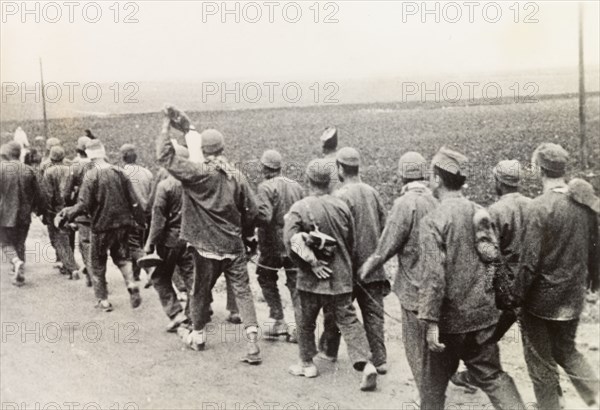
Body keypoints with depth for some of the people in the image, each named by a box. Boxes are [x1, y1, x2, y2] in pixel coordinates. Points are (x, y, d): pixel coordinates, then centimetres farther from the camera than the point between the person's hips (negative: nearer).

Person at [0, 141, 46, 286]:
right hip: (24, 215, 3)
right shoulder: (28, 170, -1)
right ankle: (20, 274, 14)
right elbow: (37, 194, 5)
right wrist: (40, 209, 19)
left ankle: (16, 261, -16)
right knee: (20, 243, 15)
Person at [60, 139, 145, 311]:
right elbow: (133, 200, 2)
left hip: (101, 225, -4)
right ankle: (131, 284, -3)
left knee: (98, 263, 12)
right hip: (122, 223, 4)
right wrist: (140, 218, 13)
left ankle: (103, 300, 15)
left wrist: (66, 213, -4)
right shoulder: (118, 172, 0)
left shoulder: (91, 175, -13)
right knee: (122, 256, 20)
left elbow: (83, 205, -18)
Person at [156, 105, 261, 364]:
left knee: (201, 292, 16)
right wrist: (246, 234, 19)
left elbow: (165, 157, -13)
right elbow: (251, 209, 5)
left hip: (207, 247, -3)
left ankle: (198, 336, 33)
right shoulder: (236, 176, 1)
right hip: (234, 246, 3)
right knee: (242, 291, 4)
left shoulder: (198, 173, -13)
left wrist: (167, 126, -7)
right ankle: (252, 341, -5)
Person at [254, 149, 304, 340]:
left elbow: (264, 216, -23)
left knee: (267, 280, 15)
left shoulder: (266, 187, -13)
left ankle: (279, 322, 12)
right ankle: (299, 326, 6)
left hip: (273, 242, -5)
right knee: (295, 283, 9)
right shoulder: (296, 186, 7)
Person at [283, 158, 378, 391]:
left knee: (307, 321, 16)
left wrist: (311, 264, -13)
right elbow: (352, 243, 8)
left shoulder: (299, 208, -11)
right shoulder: (342, 206, 0)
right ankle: (365, 363, -7)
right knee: (348, 320, 6)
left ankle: (307, 364, 26)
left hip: (311, 279, -2)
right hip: (341, 276, 2)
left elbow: (290, 241, -21)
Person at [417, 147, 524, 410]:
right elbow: (492, 256, 4)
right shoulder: (480, 213, 2)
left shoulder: (432, 221, -16)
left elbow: (433, 275, -21)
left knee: (434, 377, 14)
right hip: (482, 312, 5)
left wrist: (431, 321, -19)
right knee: (490, 374, 13)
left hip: (449, 318, -5)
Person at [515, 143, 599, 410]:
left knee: (541, 362, 11)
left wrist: (518, 297, -9)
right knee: (566, 349, 26)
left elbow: (530, 261, -19)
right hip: (574, 296, 6)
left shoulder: (539, 207, -20)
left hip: (542, 299, -6)